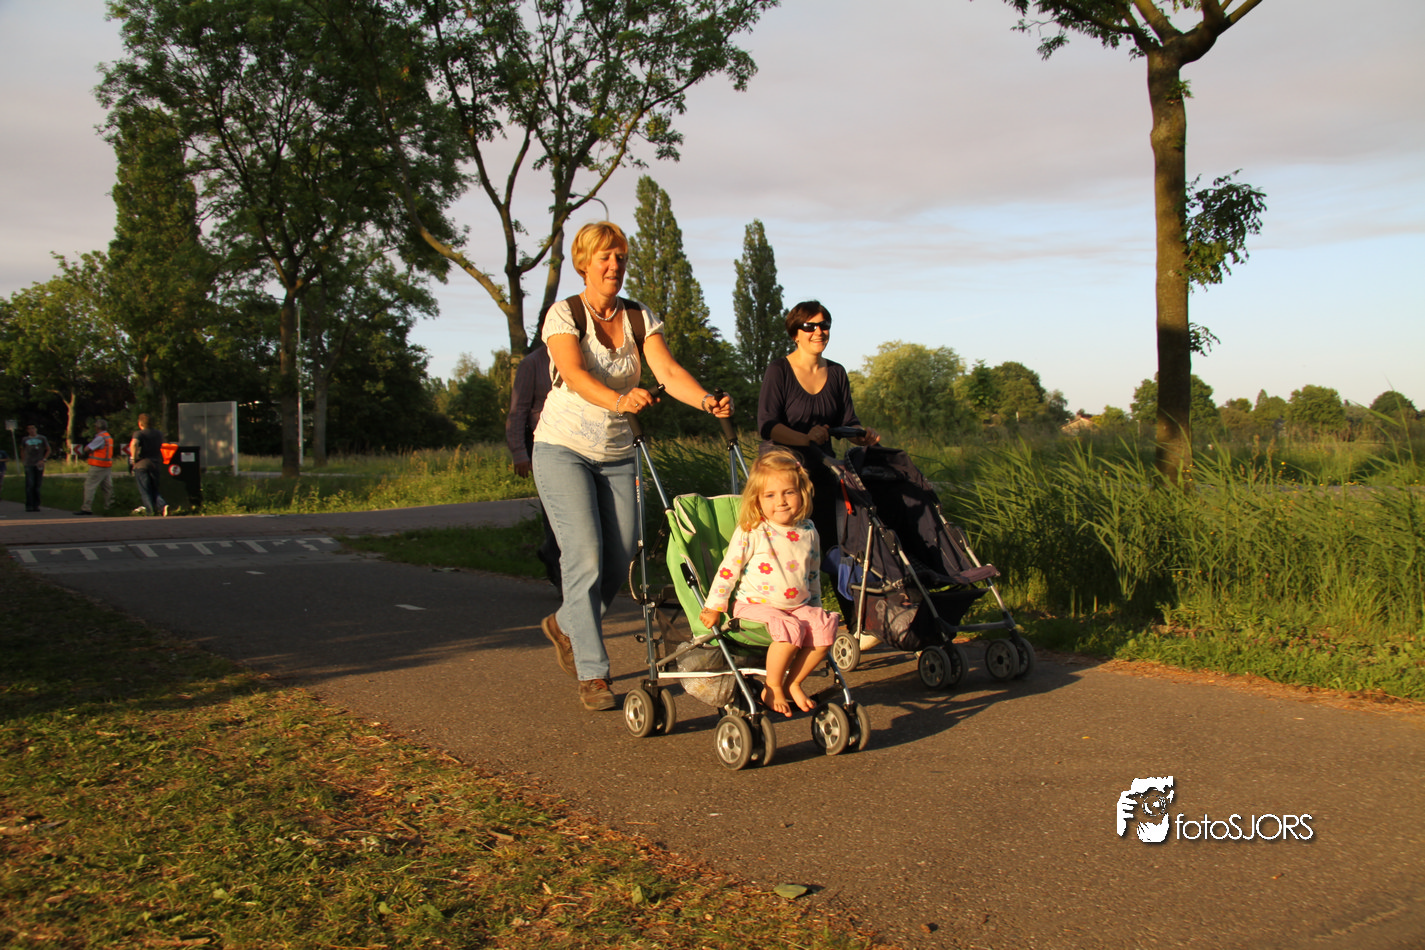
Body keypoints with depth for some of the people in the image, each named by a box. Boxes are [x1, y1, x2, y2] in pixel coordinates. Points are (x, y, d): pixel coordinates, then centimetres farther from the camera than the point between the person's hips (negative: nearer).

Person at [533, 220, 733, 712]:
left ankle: (565, 625, 32)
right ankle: (592, 674, -5)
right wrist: (618, 400, -49)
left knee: (620, 561, 3)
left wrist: (706, 400, -34)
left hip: (617, 454, 5)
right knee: (586, 556, -14)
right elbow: (574, 374, -29)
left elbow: (669, 371, -14)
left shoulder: (640, 319, 2)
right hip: (563, 449, -5)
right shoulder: (564, 314, -11)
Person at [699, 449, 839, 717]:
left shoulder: (808, 531, 6)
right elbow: (728, 570, -6)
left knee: (825, 626, -18)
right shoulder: (750, 533, -10)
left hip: (798, 606, 5)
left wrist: (816, 607, 21)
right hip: (755, 605, -5)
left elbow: (813, 574, 18)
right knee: (790, 629, -31)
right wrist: (713, 608, -6)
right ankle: (772, 688, -8)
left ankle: (793, 684, 1)